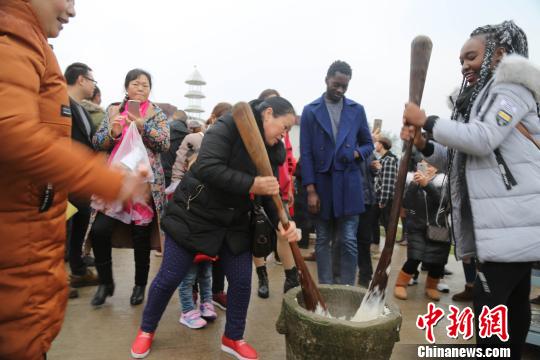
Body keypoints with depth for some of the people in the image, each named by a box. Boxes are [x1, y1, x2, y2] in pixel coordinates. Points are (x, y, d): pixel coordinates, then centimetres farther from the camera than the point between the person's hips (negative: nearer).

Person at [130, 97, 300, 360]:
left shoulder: (271, 151, 2)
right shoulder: (229, 126, -19)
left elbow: (271, 194, -3)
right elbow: (207, 168, -31)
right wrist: (251, 185, -35)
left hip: (234, 222, 6)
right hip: (194, 214, -6)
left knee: (242, 280, 5)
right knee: (169, 278, 5)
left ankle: (233, 338, 28)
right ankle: (146, 330, 32)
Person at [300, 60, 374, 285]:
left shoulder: (357, 110, 8)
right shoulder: (310, 111, 2)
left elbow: (368, 144, 16)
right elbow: (306, 153, -2)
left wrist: (357, 153, -9)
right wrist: (310, 190, -8)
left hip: (348, 185, 1)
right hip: (322, 184, 0)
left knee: (349, 241, 1)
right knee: (323, 241, 9)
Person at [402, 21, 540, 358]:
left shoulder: (513, 85, -4)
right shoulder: (480, 99, 22)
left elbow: (482, 139, -20)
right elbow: (457, 160, 17)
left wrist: (426, 121, -12)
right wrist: (423, 144, 0)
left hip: (513, 216, -9)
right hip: (500, 216, 9)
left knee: (489, 303, -9)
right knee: (513, 300, 16)